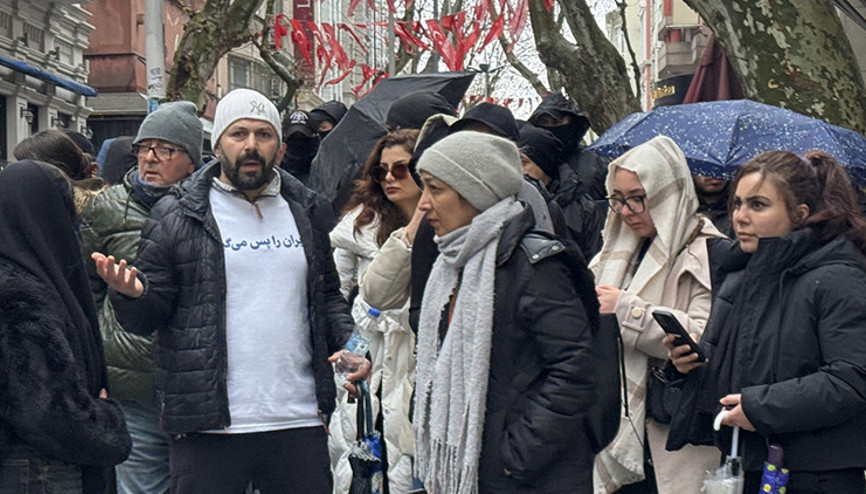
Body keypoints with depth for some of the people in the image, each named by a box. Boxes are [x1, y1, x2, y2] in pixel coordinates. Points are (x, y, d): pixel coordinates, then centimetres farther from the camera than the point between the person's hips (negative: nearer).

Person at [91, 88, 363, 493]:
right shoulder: (176, 216, 0)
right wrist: (131, 294, -22)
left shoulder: (307, 212, 12)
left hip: (299, 421, 4)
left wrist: (348, 344, 4)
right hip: (208, 427, -3)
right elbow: (147, 317, 0)